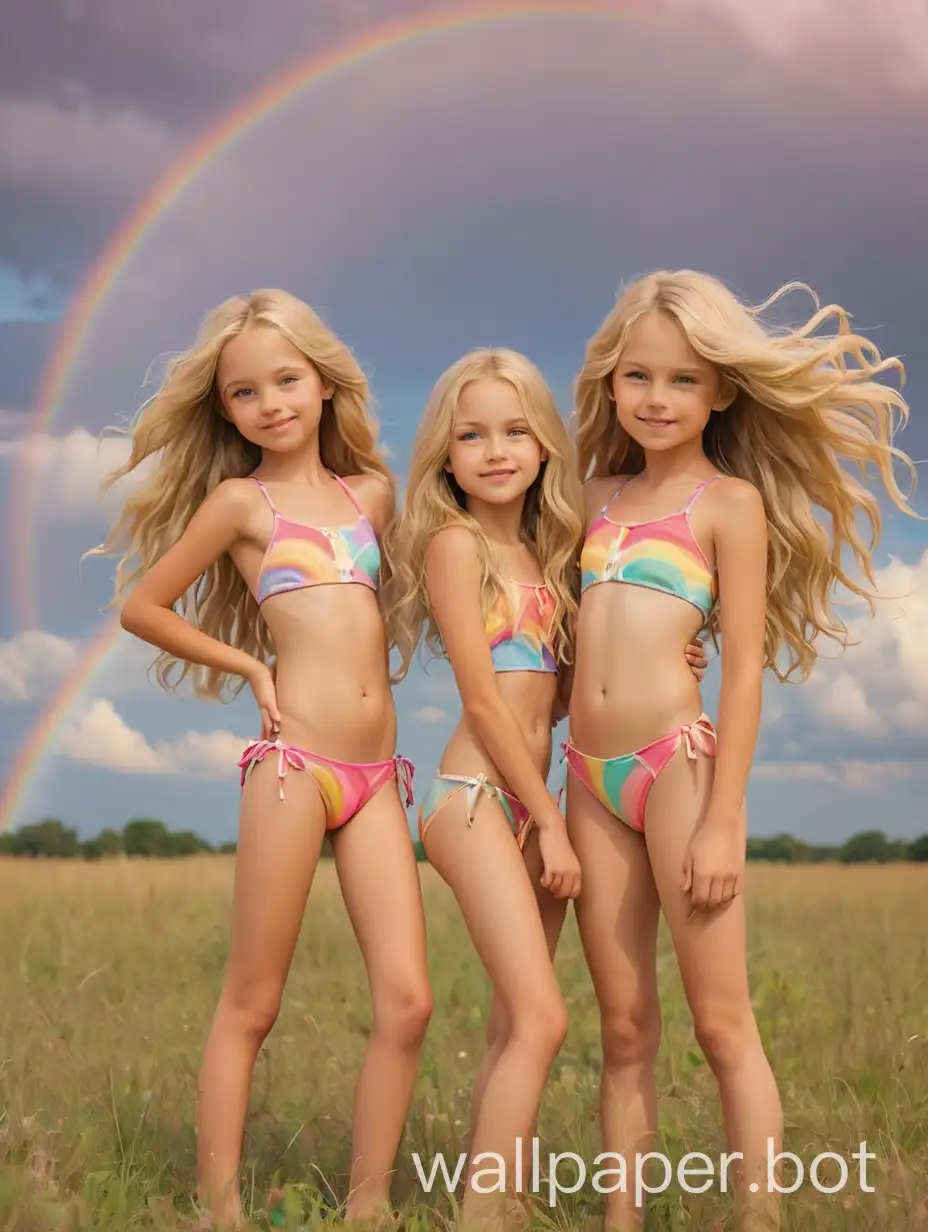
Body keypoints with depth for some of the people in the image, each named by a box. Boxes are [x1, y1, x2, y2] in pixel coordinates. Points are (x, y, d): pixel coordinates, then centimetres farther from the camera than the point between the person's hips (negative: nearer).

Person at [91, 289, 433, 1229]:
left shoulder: (372, 490, 15)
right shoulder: (241, 498, 3)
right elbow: (143, 606, 6)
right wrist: (249, 666, 3)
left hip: (377, 776, 5)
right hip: (293, 764, -4)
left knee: (406, 1000, -2)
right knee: (251, 1002, 1)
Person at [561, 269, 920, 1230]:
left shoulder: (728, 502, 0)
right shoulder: (601, 494, 16)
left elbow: (745, 669, -5)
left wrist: (722, 820, -12)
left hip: (680, 764, -5)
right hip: (590, 779, 5)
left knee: (722, 1024, -2)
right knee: (624, 1030, 9)